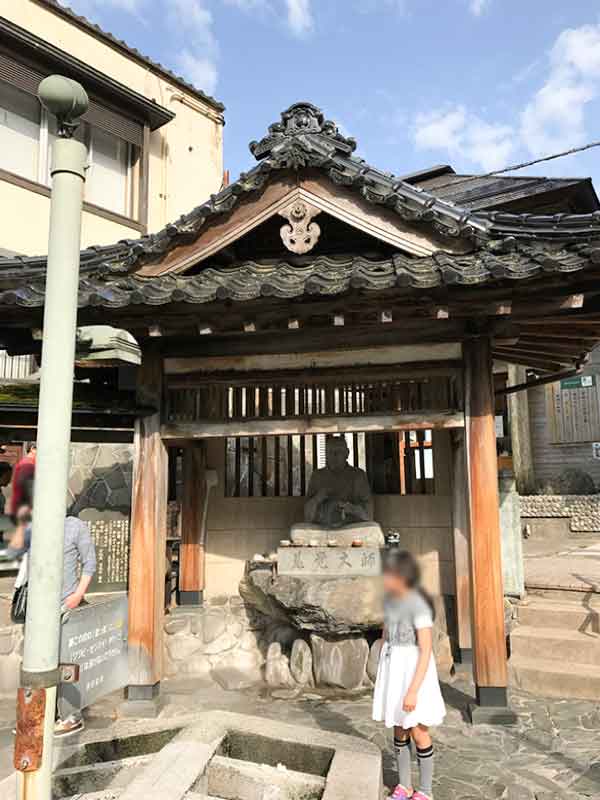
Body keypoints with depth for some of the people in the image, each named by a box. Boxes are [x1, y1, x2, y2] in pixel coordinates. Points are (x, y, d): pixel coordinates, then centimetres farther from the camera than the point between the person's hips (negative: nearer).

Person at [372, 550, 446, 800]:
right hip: (392, 667, 7)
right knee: (398, 730, 16)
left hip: (414, 669, -6)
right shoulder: (389, 597, -1)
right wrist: (382, 674, 18)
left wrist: (413, 691, -23)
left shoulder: (418, 605, -23)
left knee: (418, 732, 7)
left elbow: (426, 651, -23)